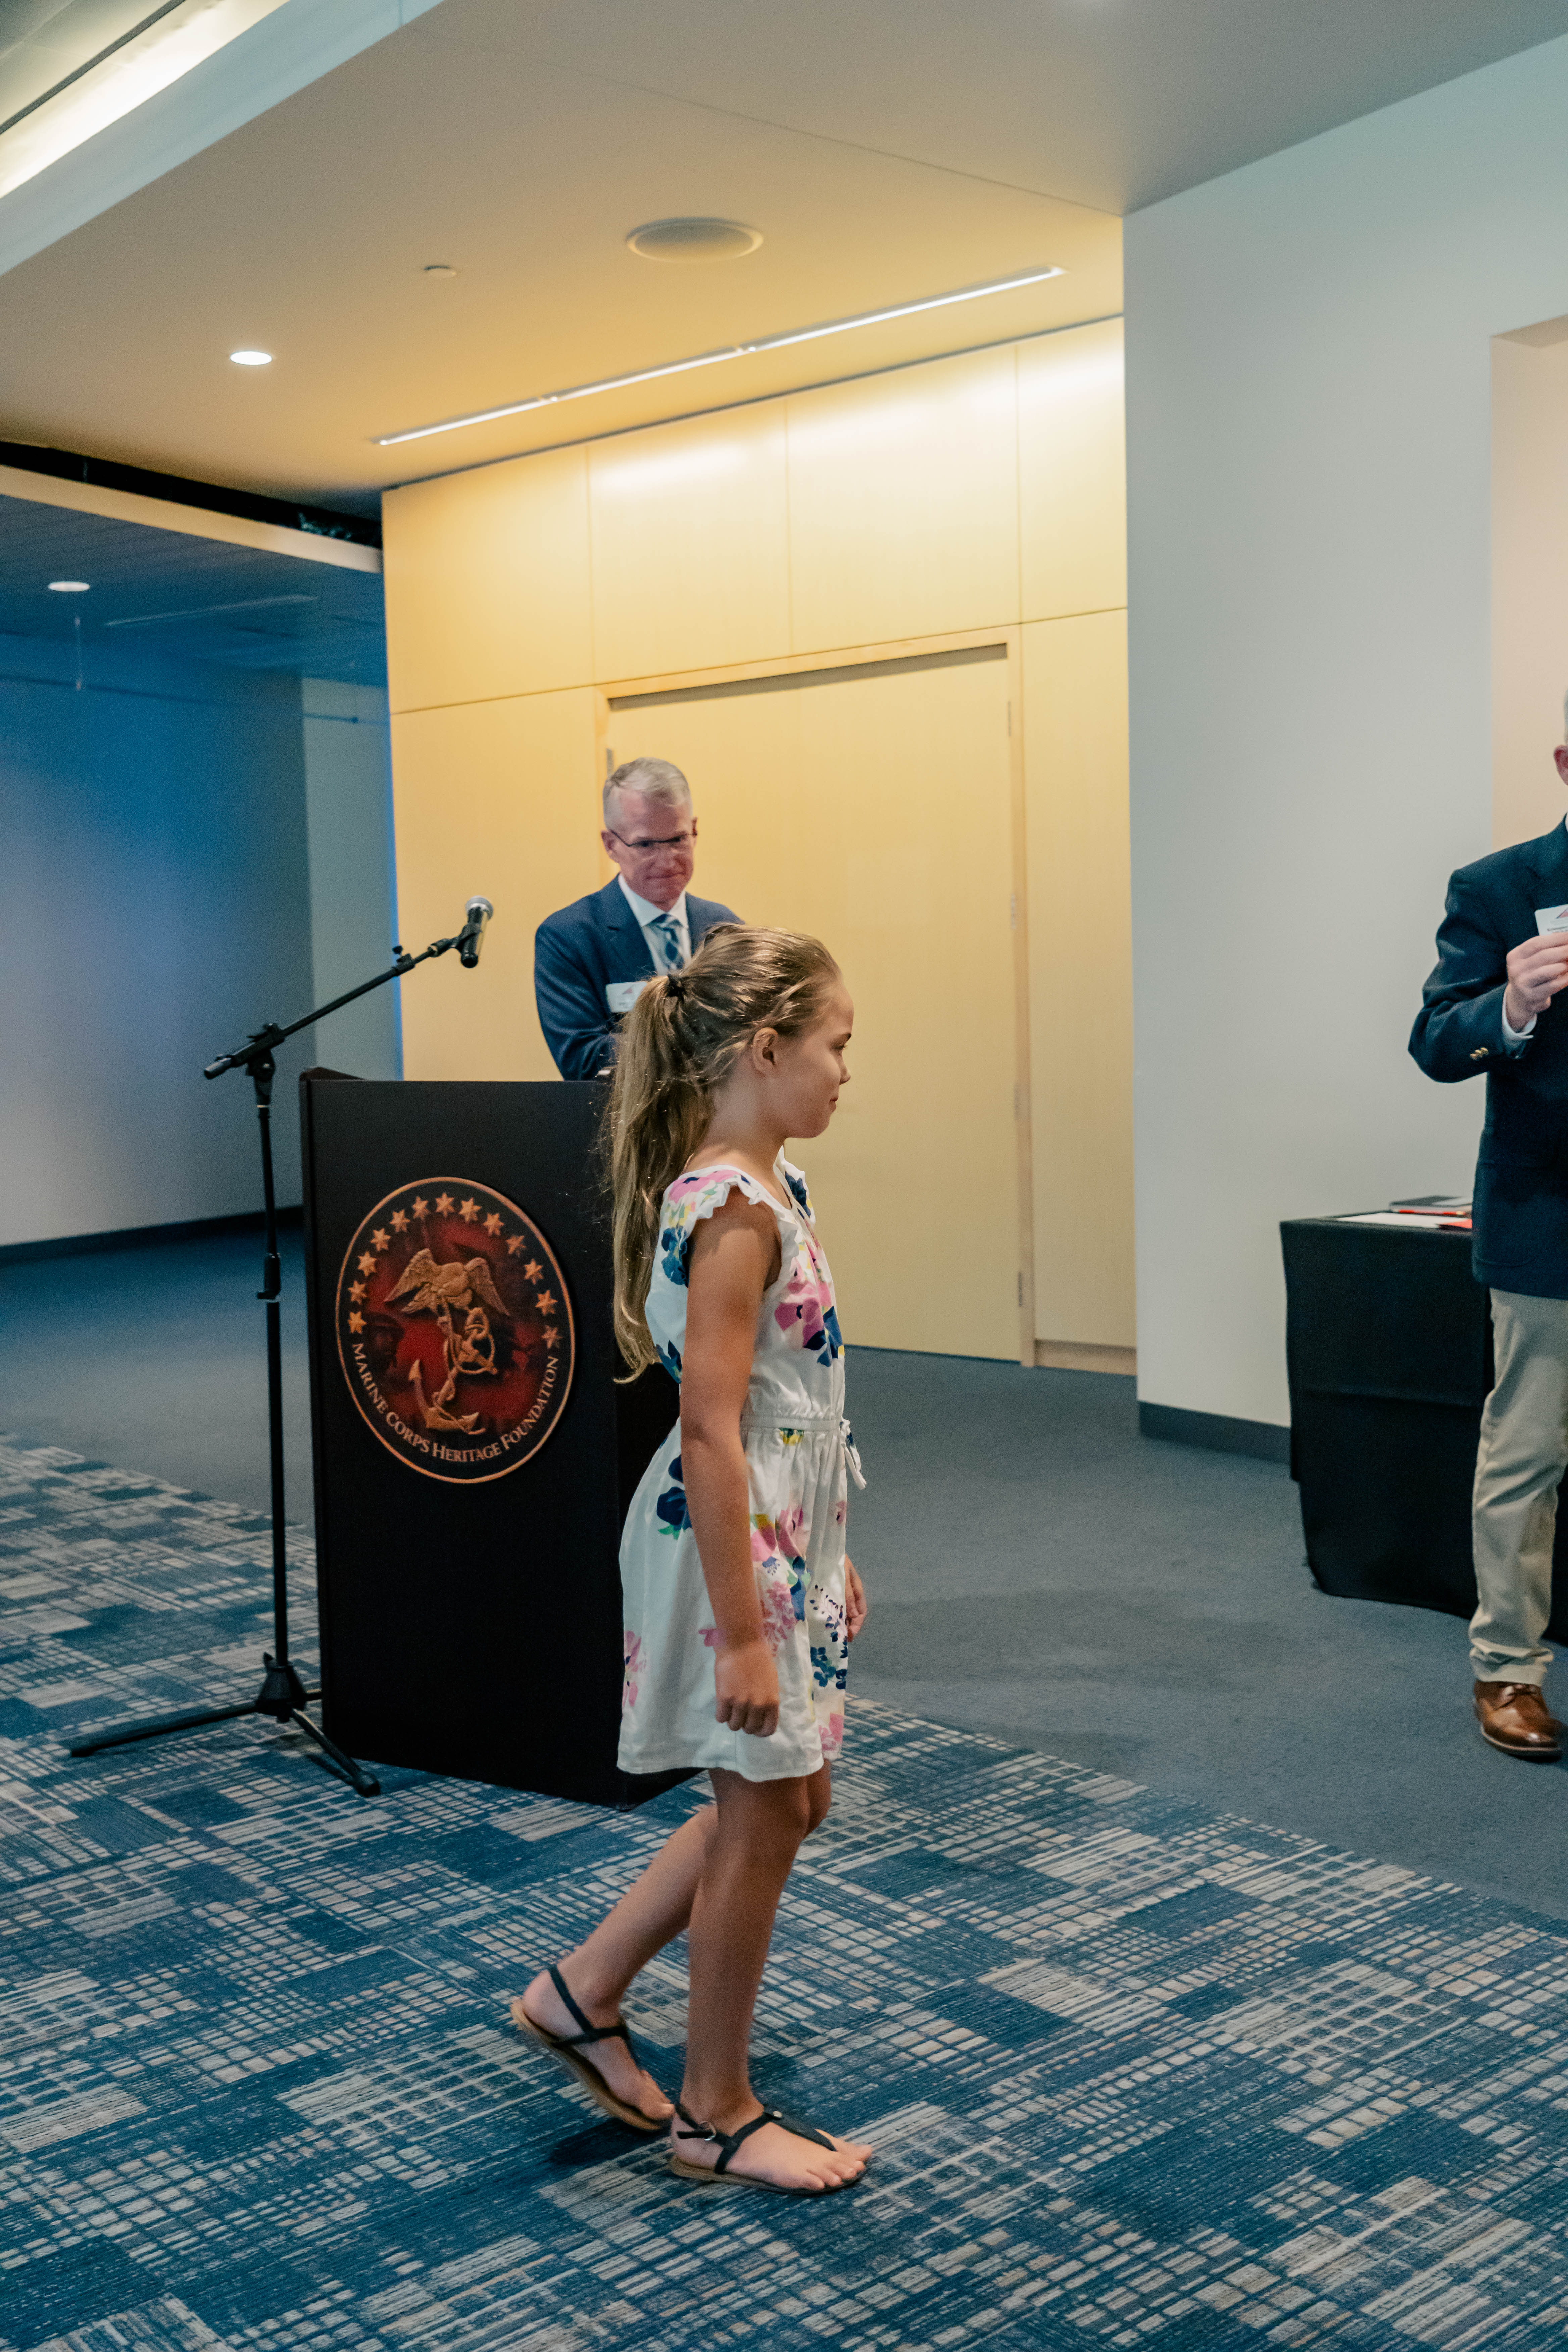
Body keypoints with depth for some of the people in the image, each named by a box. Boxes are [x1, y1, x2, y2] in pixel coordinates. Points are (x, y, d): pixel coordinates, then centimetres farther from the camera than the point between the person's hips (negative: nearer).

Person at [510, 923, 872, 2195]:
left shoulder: (761, 1188, 8)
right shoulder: (734, 1210, -22)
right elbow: (711, 1432, -24)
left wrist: (828, 1563, 20)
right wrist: (741, 1631, -23)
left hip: (785, 1539, 10)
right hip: (736, 1550, -10)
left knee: (785, 1799, 20)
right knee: (760, 1825, 5)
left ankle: (582, 1994, 31)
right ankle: (719, 2116, 24)